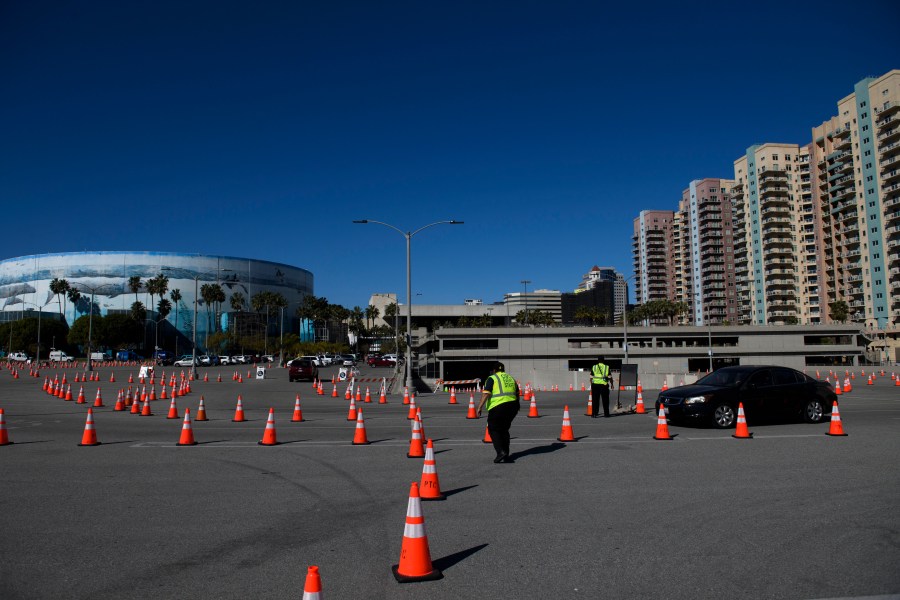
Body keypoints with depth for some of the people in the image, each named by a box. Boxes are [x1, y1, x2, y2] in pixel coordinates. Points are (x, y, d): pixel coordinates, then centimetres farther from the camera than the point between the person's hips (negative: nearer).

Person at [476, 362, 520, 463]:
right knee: (504, 430, 19)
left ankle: (500, 451, -11)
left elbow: (486, 394, -11)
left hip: (498, 407, -6)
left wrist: (480, 407, -12)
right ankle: (506, 455, 17)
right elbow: (517, 394, 20)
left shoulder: (492, 378, 1)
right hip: (512, 406, 6)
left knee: (493, 429, 6)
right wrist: (516, 407, 31)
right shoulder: (511, 378, 19)